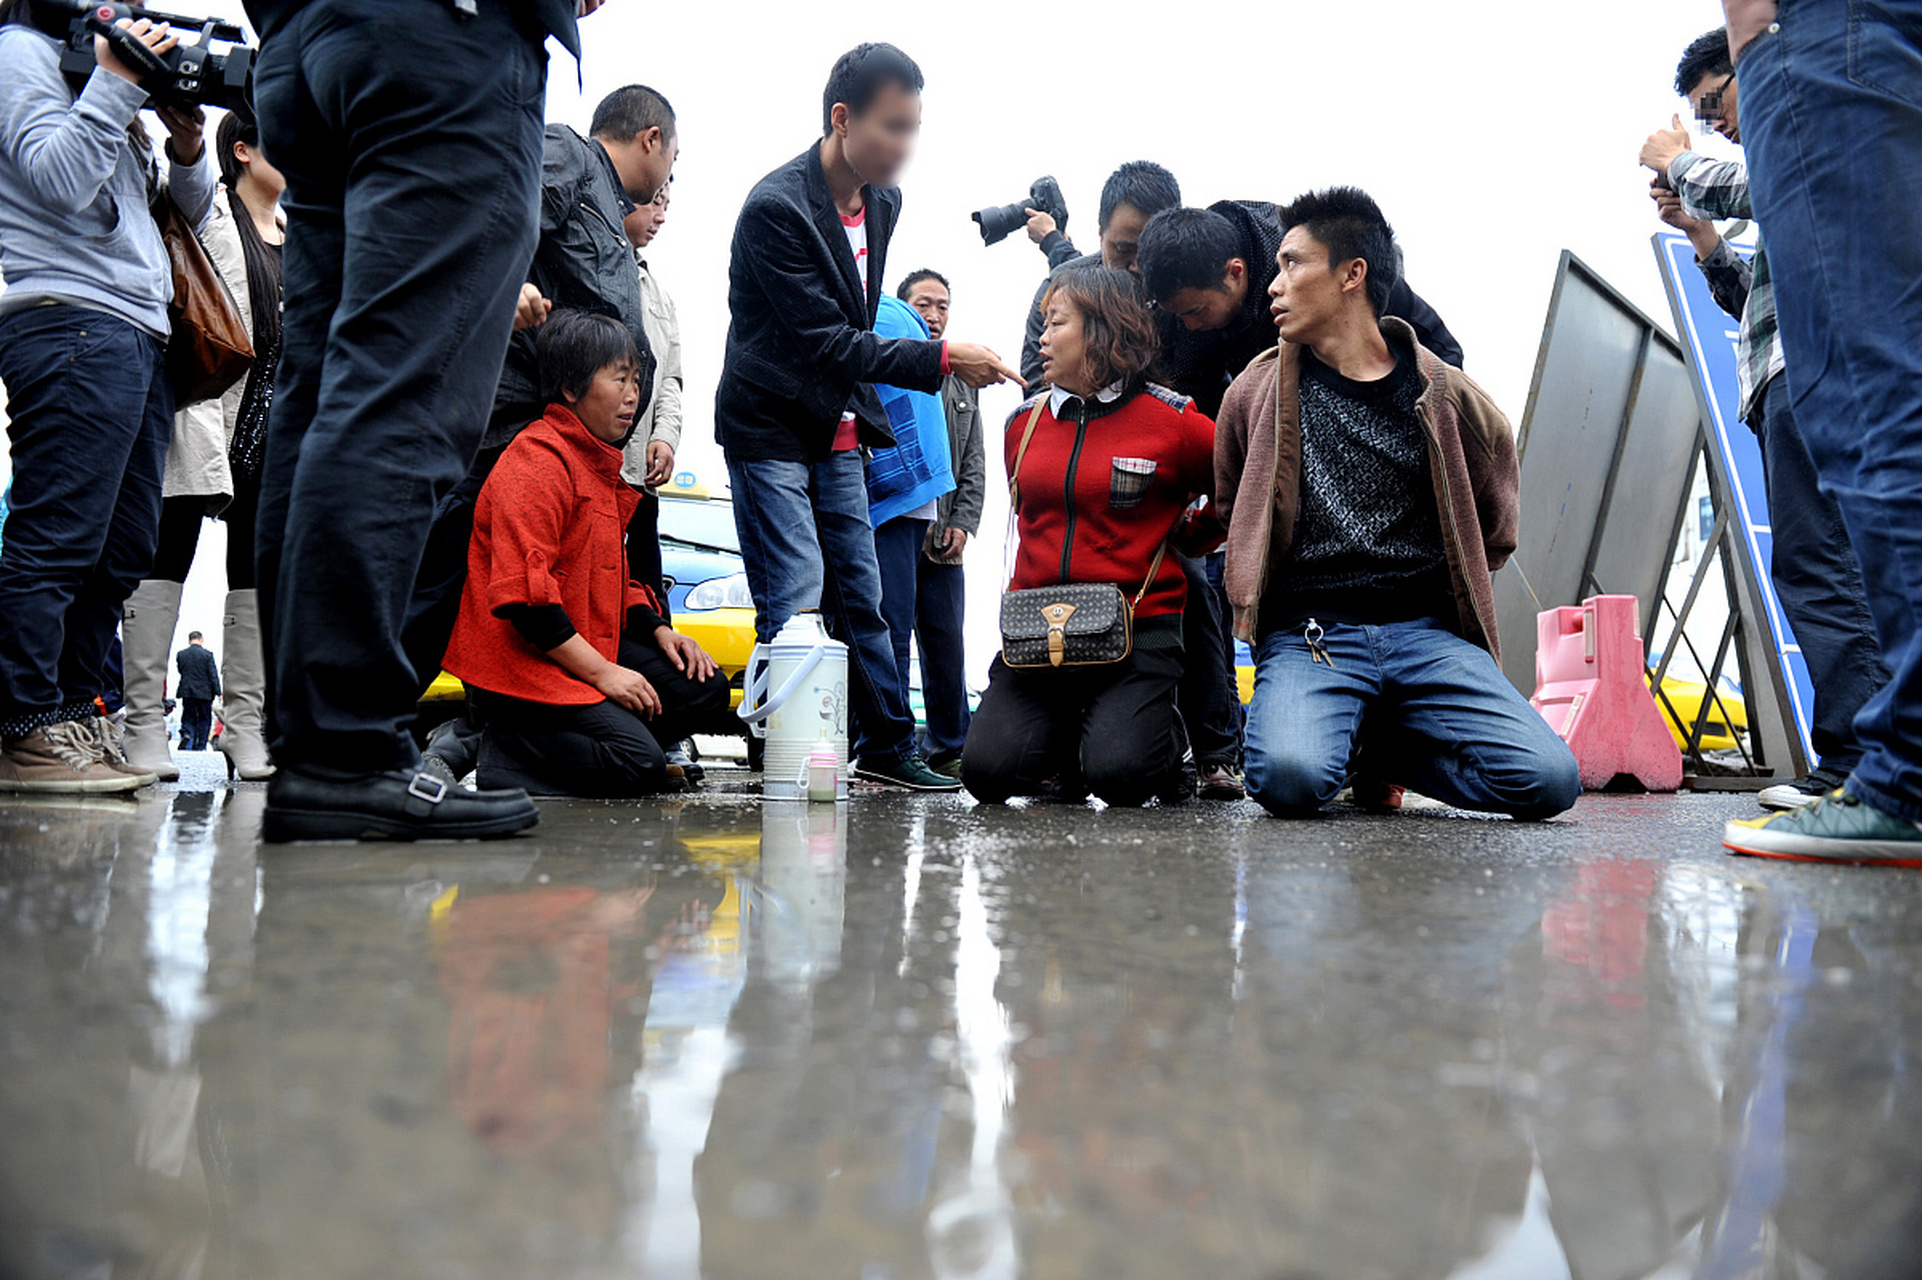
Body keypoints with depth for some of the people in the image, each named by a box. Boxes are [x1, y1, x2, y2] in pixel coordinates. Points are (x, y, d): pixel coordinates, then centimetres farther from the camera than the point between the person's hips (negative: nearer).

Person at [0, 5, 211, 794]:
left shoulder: (105, 74, 28)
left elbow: (192, 211, 26)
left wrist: (187, 146, 8)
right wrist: (116, 84, -8)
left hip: (139, 336, 9)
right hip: (70, 321, -9)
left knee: (122, 551, 6)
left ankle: (74, 715, 12)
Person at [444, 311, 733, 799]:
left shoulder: (604, 464, 18)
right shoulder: (537, 461, -15)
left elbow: (611, 575, 26)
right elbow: (523, 596, -23)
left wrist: (659, 630, 7)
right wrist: (602, 673, -21)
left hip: (586, 644, 10)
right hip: (519, 659, -10)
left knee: (704, 690, 2)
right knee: (640, 766, -22)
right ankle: (493, 746, -6)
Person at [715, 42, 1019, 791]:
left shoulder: (882, 202, 5)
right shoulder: (776, 207, -20)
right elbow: (823, 339, -24)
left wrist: (864, 414, 17)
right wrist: (941, 360, -27)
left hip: (838, 431, 7)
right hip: (770, 428, -7)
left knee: (859, 595, 9)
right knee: (795, 602, -11)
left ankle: (887, 749, 16)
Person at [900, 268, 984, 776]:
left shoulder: (962, 383, 20)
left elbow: (974, 463, 17)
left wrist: (962, 523, 4)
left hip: (944, 540, 5)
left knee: (947, 644, 7)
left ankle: (951, 748, 15)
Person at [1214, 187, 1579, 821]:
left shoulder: (1448, 397, 8)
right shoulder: (1257, 393, 9)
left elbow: (1495, 530, 22)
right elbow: (1231, 515, 23)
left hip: (1427, 631, 2)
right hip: (1306, 633, -1)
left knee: (1548, 779, -20)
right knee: (1290, 778, -33)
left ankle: (1379, 748, 7)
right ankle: (1344, 733, 5)